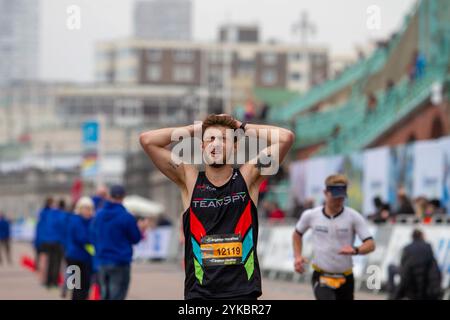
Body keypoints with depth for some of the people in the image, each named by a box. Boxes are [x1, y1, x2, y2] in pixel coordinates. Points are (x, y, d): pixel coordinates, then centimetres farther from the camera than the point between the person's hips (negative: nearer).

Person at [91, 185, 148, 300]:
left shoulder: (98, 215, 4)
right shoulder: (126, 217, -12)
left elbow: (93, 237, 13)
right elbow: (135, 239, -1)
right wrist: (140, 229, 18)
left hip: (101, 262, 5)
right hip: (120, 262, -5)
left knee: (105, 296, 14)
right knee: (116, 297, -4)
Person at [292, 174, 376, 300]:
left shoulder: (354, 217, -8)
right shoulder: (311, 215, -2)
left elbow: (370, 244, -14)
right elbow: (297, 234, 19)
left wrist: (355, 250, -34)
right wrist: (298, 256, 5)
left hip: (345, 279, 1)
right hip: (321, 277, -1)